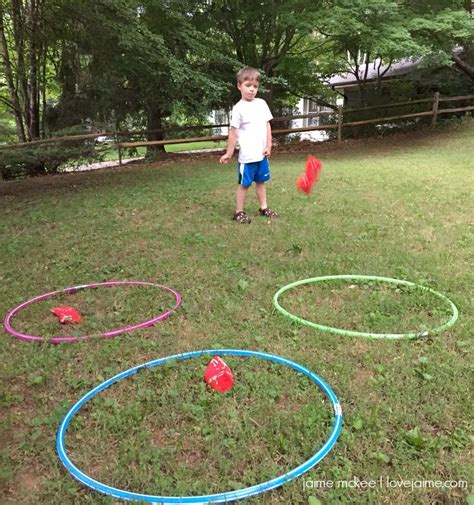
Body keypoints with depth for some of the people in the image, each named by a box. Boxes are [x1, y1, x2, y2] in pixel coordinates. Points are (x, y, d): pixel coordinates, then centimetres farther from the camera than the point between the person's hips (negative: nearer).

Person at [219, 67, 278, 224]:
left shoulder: (261, 103, 6)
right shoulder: (239, 108, -8)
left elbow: (267, 125, 10)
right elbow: (233, 132, -7)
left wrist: (268, 145, 3)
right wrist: (229, 153, -5)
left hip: (262, 154, 5)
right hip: (247, 155, -5)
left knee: (261, 181, 15)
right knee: (244, 183, 3)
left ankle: (263, 207, 26)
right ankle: (239, 212, 13)